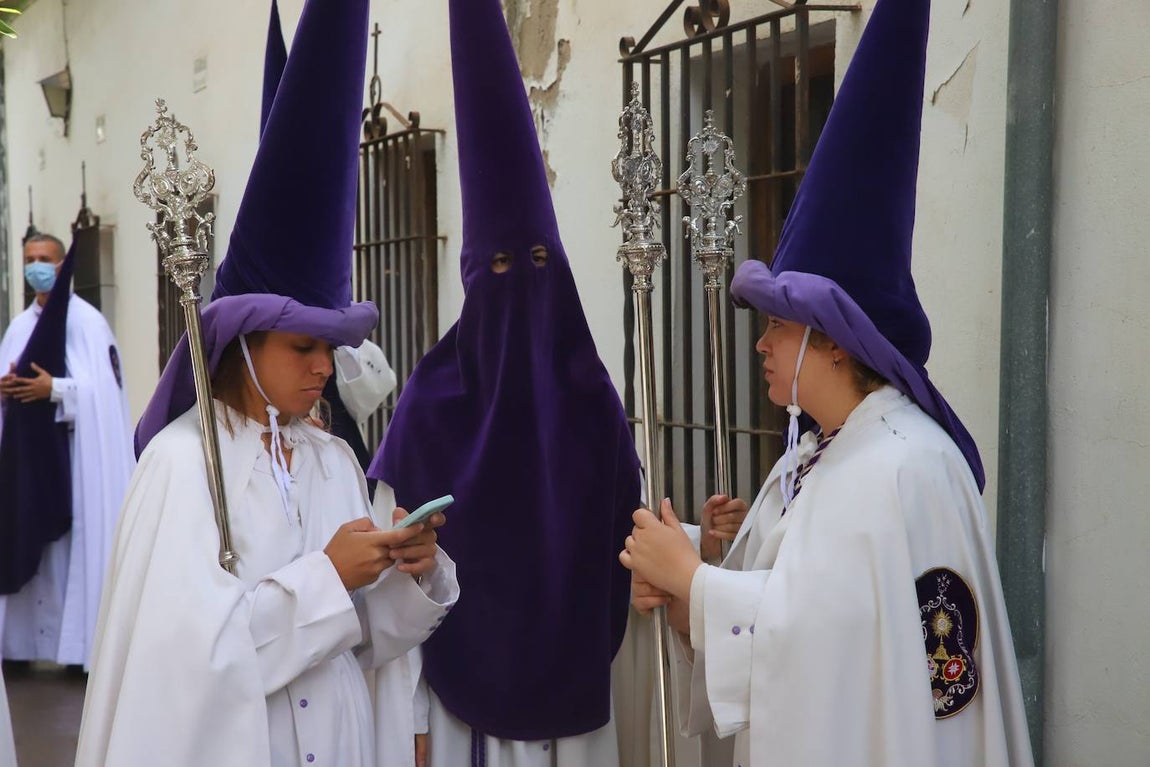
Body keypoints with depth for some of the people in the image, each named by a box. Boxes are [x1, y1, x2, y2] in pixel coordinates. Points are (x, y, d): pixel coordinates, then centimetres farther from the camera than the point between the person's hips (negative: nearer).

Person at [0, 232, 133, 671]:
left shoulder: (87, 321, -4)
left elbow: (103, 389, -12)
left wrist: (55, 389, -21)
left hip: (73, 452, -6)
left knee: (76, 541, -7)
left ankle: (84, 640, -2)